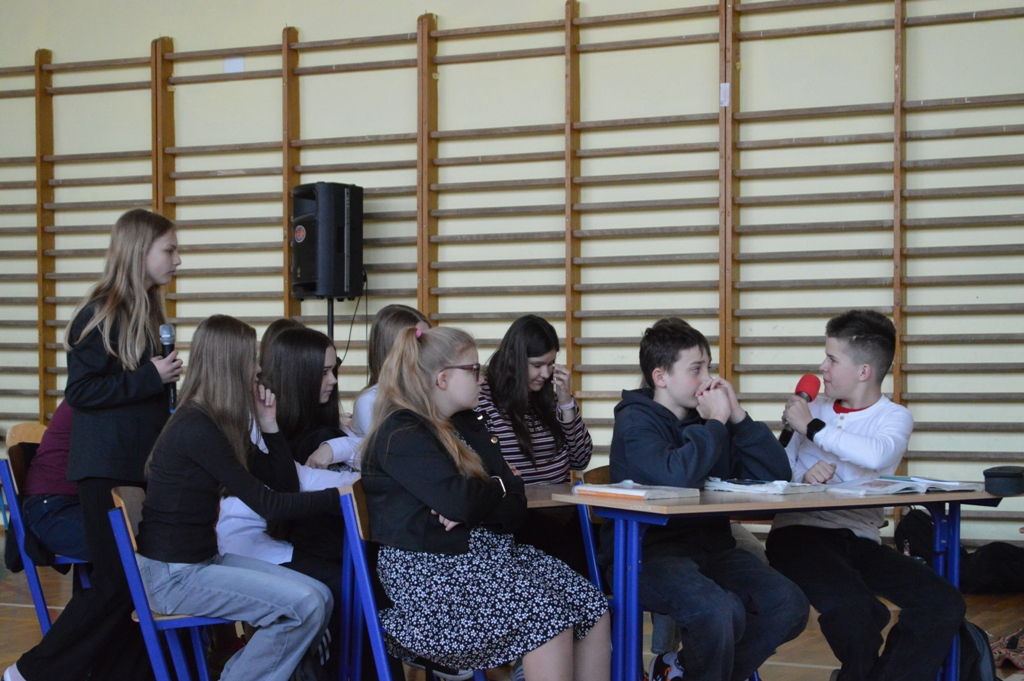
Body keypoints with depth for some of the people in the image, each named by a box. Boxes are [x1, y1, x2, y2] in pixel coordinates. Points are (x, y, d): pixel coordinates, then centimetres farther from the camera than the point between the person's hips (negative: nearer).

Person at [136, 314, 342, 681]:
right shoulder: (196, 428, -18)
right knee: (305, 606, -18)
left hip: (204, 560, 9)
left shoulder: (220, 424, 10)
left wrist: (268, 423, 1)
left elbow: (283, 485, 11)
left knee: (320, 597, -2)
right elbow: (268, 505, -19)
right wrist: (342, 494, -14)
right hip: (171, 576, -9)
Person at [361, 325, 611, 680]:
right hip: (431, 572, -8)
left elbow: (516, 501, 8)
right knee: (548, 617, -26)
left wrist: (471, 511, -13)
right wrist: (496, 490, -1)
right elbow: (460, 500, -23)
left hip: (489, 554, 8)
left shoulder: (467, 426, 17)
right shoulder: (401, 436, -10)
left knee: (592, 608, -12)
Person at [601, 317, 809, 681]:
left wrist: (738, 417, -4)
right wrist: (715, 422, -15)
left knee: (789, 605, -15)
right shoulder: (635, 420, -6)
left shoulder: (708, 416, 12)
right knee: (721, 610, -34)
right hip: (647, 553, -7)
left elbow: (776, 474, 5)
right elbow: (676, 475, -28)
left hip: (711, 548, 7)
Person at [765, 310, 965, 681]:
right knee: (849, 606, -32)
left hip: (859, 539, 1)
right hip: (800, 530, -1)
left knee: (945, 605, -20)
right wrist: (804, 476, -11)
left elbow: (878, 455, -17)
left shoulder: (894, 417, 7)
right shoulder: (812, 407, 15)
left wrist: (811, 427, -9)